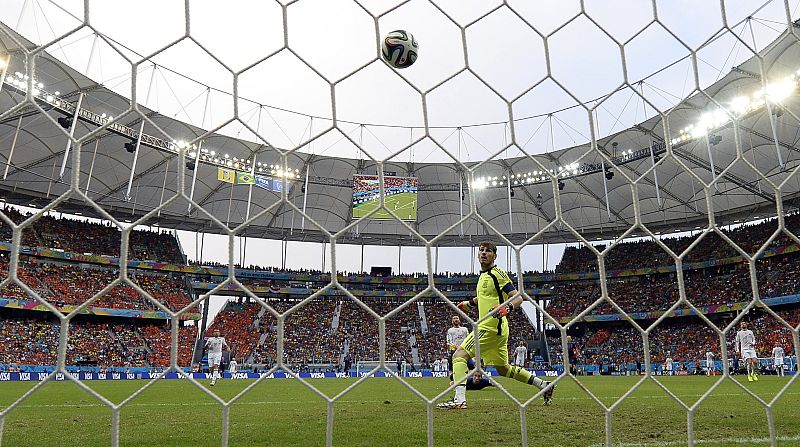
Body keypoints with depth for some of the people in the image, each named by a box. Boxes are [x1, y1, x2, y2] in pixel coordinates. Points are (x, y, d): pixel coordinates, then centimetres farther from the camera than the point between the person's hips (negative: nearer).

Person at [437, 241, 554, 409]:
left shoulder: (497, 273, -10)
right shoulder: (483, 275, 17)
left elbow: (518, 297, -15)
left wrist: (507, 308, -33)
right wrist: (469, 303, 35)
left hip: (491, 326, -10)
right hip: (497, 328, 10)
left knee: (458, 356, -12)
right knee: (503, 369, 19)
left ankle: (459, 399, -19)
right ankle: (544, 385, 25)